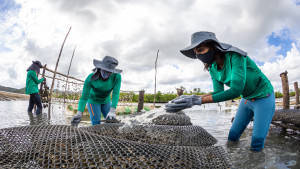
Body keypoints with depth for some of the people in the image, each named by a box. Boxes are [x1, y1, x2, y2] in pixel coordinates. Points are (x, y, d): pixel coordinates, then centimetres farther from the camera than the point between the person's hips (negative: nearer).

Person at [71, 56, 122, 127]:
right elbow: (84, 97, -30)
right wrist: (79, 113, -44)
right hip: (93, 101, -2)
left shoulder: (117, 76, -29)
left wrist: (112, 111, -44)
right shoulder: (90, 78, -30)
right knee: (96, 124, -12)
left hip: (106, 101, 2)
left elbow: (116, 94, -33)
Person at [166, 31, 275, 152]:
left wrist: (198, 100, -43)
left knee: (256, 146, -7)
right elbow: (218, 92, -12)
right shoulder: (213, 68, -7)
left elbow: (236, 90, -38)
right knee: (232, 137, 8)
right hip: (247, 99, 6)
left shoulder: (235, 56, -29)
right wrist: (192, 98, -29)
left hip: (263, 97, -6)